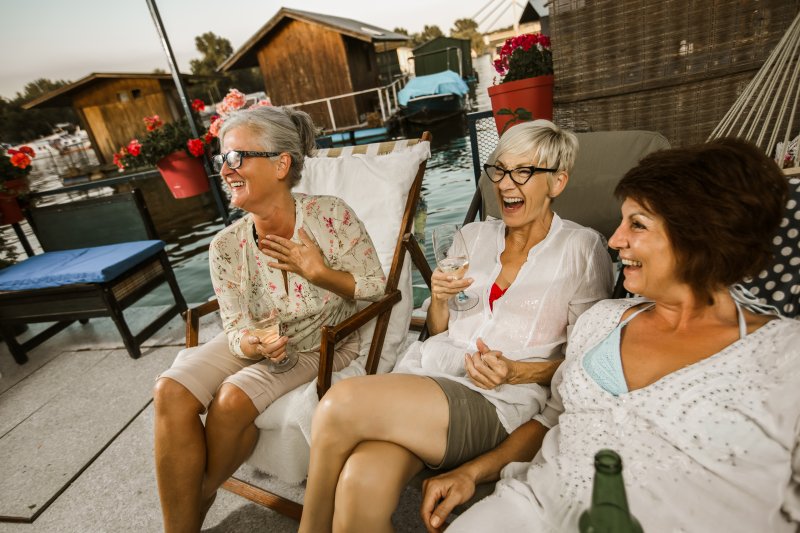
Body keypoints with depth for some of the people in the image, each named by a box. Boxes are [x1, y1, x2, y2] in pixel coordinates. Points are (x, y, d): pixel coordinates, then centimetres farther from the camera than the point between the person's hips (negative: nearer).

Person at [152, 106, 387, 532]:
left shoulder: (331, 216, -18)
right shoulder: (226, 246, -10)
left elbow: (377, 288, -10)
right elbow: (236, 328, -5)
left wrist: (320, 272, -25)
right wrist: (250, 343, -29)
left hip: (327, 343, -3)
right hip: (257, 344, 3)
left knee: (231, 399, -25)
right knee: (171, 393, -20)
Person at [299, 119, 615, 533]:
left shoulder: (582, 249, 3)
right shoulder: (473, 236, 15)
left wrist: (517, 372, -12)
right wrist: (439, 299, -3)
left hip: (496, 401, -3)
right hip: (428, 369, 4)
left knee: (340, 405, -26)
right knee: (361, 483, -29)